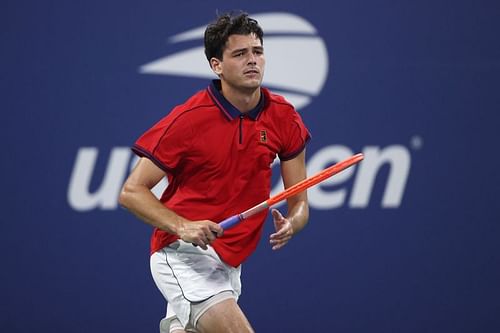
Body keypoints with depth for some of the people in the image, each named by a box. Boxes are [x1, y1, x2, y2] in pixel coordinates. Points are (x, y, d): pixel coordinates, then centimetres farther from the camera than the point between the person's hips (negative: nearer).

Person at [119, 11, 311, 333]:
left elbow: (299, 202, 5)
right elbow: (132, 192, -11)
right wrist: (182, 227, -26)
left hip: (230, 264, 7)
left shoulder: (283, 117, 0)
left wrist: (290, 224, -18)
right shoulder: (189, 119, -15)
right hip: (183, 255, -7)